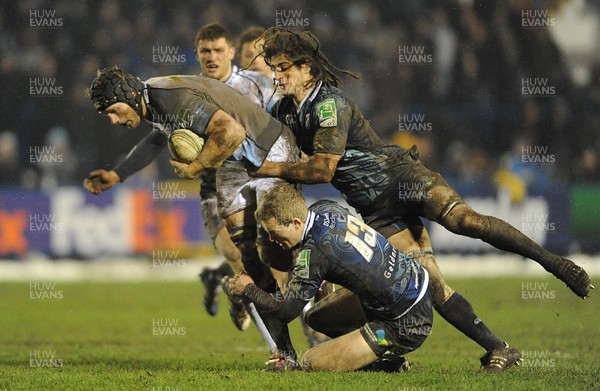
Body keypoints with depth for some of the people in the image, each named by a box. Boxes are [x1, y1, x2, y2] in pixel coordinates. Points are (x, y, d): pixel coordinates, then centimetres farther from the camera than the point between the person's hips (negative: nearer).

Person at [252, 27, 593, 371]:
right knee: (428, 280, -9)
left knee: (462, 219, -30)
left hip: (401, 177, -7)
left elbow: (323, 169, -22)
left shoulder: (329, 104, -18)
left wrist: (272, 169, -14)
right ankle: (498, 350, -10)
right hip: (375, 210, 7)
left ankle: (554, 263, -20)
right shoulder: (285, 110, 7)